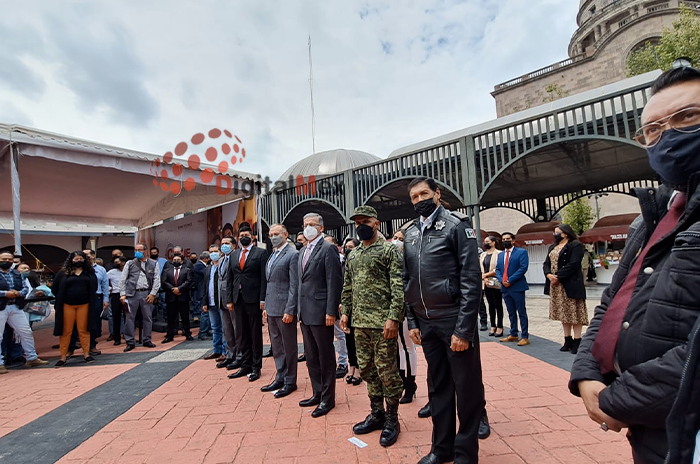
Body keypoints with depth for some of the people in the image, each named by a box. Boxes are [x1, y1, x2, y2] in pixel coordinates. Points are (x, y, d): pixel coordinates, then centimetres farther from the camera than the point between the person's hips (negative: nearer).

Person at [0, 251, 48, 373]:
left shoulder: (18, 274, 12)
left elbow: (26, 288, 11)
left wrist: (19, 293, -10)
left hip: (16, 308, 5)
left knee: (26, 333, 8)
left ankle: (31, 358, 19)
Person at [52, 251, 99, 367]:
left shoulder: (90, 273, 8)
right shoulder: (63, 273, 4)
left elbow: (93, 288, 8)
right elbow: (54, 289, 7)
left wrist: (90, 299, 3)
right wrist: (62, 298, 9)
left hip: (84, 305, 0)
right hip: (67, 305, 0)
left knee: (83, 330, 4)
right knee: (66, 331, 5)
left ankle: (86, 353, 10)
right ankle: (63, 356, 13)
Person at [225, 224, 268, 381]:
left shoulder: (260, 253, -2)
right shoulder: (234, 255, 14)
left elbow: (264, 277, -8)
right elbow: (229, 279, 13)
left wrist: (262, 299, -14)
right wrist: (229, 299, 6)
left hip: (253, 299, -5)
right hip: (238, 299, 5)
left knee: (256, 335, 5)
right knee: (241, 335, 12)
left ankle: (256, 367, 16)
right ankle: (245, 365, 24)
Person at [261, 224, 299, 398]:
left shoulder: (292, 254, -12)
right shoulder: (272, 256, 15)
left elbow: (294, 285, -16)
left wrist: (289, 310, -19)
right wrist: (266, 306, 15)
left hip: (284, 308, -8)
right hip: (272, 308, 9)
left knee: (289, 346, 5)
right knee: (276, 346, 17)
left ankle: (290, 381, 18)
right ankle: (280, 378, 31)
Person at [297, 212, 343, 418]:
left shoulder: (328, 249, -11)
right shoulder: (303, 251, 15)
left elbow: (334, 282, -16)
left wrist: (331, 311, -19)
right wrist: (300, 308, 15)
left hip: (320, 312, -8)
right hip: (305, 312, 8)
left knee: (326, 357, 6)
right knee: (311, 357, 17)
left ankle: (327, 398, 20)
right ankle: (317, 393, 32)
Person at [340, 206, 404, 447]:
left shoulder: (389, 250, -7)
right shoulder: (353, 255, 13)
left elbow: (398, 287, -13)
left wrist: (393, 318, -19)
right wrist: (345, 312, 11)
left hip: (382, 323, -7)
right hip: (360, 323, 7)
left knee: (386, 371, 3)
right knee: (367, 370, 16)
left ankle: (391, 419, 22)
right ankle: (376, 414, 32)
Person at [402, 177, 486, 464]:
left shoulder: (457, 225, -7)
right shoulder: (410, 233, 10)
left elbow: (472, 279, -12)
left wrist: (464, 329, -16)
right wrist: (412, 322, 7)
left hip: (454, 321, -5)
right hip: (426, 323, 5)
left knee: (467, 386, 8)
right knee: (438, 387, 17)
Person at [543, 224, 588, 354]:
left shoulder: (576, 245, -7)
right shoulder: (552, 248, 18)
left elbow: (573, 264, -17)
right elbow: (546, 264, 11)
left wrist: (558, 277, -19)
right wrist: (549, 275, -9)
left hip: (570, 285, -7)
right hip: (556, 286, 8)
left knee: (574, 314, -1)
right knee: (563, 314, 12)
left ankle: (577, 342, 6)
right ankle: (568, 341, 20)